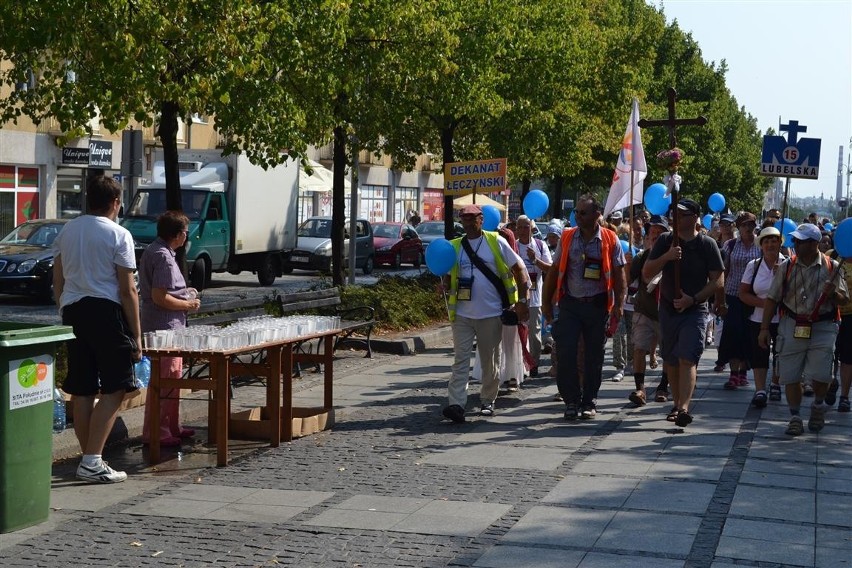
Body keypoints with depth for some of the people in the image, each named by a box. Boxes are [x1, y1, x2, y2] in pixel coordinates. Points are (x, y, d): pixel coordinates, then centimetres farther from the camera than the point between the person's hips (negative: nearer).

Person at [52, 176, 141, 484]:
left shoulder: (67, 231, 11)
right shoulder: (118, 235, -7)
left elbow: (58, 282, 14)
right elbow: (127, 290, -9)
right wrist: (136, 335, -5)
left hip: (73, 311, 6)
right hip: (106, 311, -6)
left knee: (82, 390, 10)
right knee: (113, 389, -2)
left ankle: (88, 458, 16)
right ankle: (92, 461, -9)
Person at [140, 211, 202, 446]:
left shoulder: (153, 251, 13)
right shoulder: (163, 257, -19)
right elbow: (159, 297, -24)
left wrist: (184, 293, 17)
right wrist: (187, 305, -12)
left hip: (167, 328, 11)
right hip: (164, 327, -11)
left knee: (172, 377, 18)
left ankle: (171, 427, 27)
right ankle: (155, 432, -2)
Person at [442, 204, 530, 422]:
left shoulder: (495, 242, 0)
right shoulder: (455, 246, 8)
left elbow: (518, 269, 3)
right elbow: (448, 279, 16)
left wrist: (522, 301, -2)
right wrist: (445, 283, -9)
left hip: (491, 313, -2)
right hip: (463, 313, 2)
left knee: (490, 361, 8)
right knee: (461, 359, -5)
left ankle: (487, 401, 21)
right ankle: (456, 404, -11)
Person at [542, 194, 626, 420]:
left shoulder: (610, 240, 0)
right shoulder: (567, 237, 5)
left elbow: (619, 274, 1)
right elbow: (554, 271, 9)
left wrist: (618, 304, -7)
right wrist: (547, 302, 7)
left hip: (597, 305, -1)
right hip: (570, 303, 1)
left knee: (594, 355, 7)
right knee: (565, 353, -6)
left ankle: (589, 402, 19)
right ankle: (572, 401, 5)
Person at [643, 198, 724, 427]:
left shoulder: (707, 244, -2)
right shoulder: (665, 241, 5)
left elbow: (718, 280, -3)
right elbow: (646, 273, 0)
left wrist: (693, 299, -15)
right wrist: (666, 256, -16)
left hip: (695, 311, -4)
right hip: (668, 308, 4)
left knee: (687, 359, -16)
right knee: (671, 361, 12)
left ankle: (684, 408, -25)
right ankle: (676, 404, 25)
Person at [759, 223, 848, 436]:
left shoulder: (832, 267, 0)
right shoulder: (786, 267, 3)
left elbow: (844, 300, 5)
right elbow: (772, 299, 6)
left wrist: (833, 293, -18)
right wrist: (764, 328, 2)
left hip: (823, 328, -2)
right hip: (792, 327, 2)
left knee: (821, 374, -8)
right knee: (790, 376, 1)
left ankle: (818, 404, 23)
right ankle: (795, 416, 16)